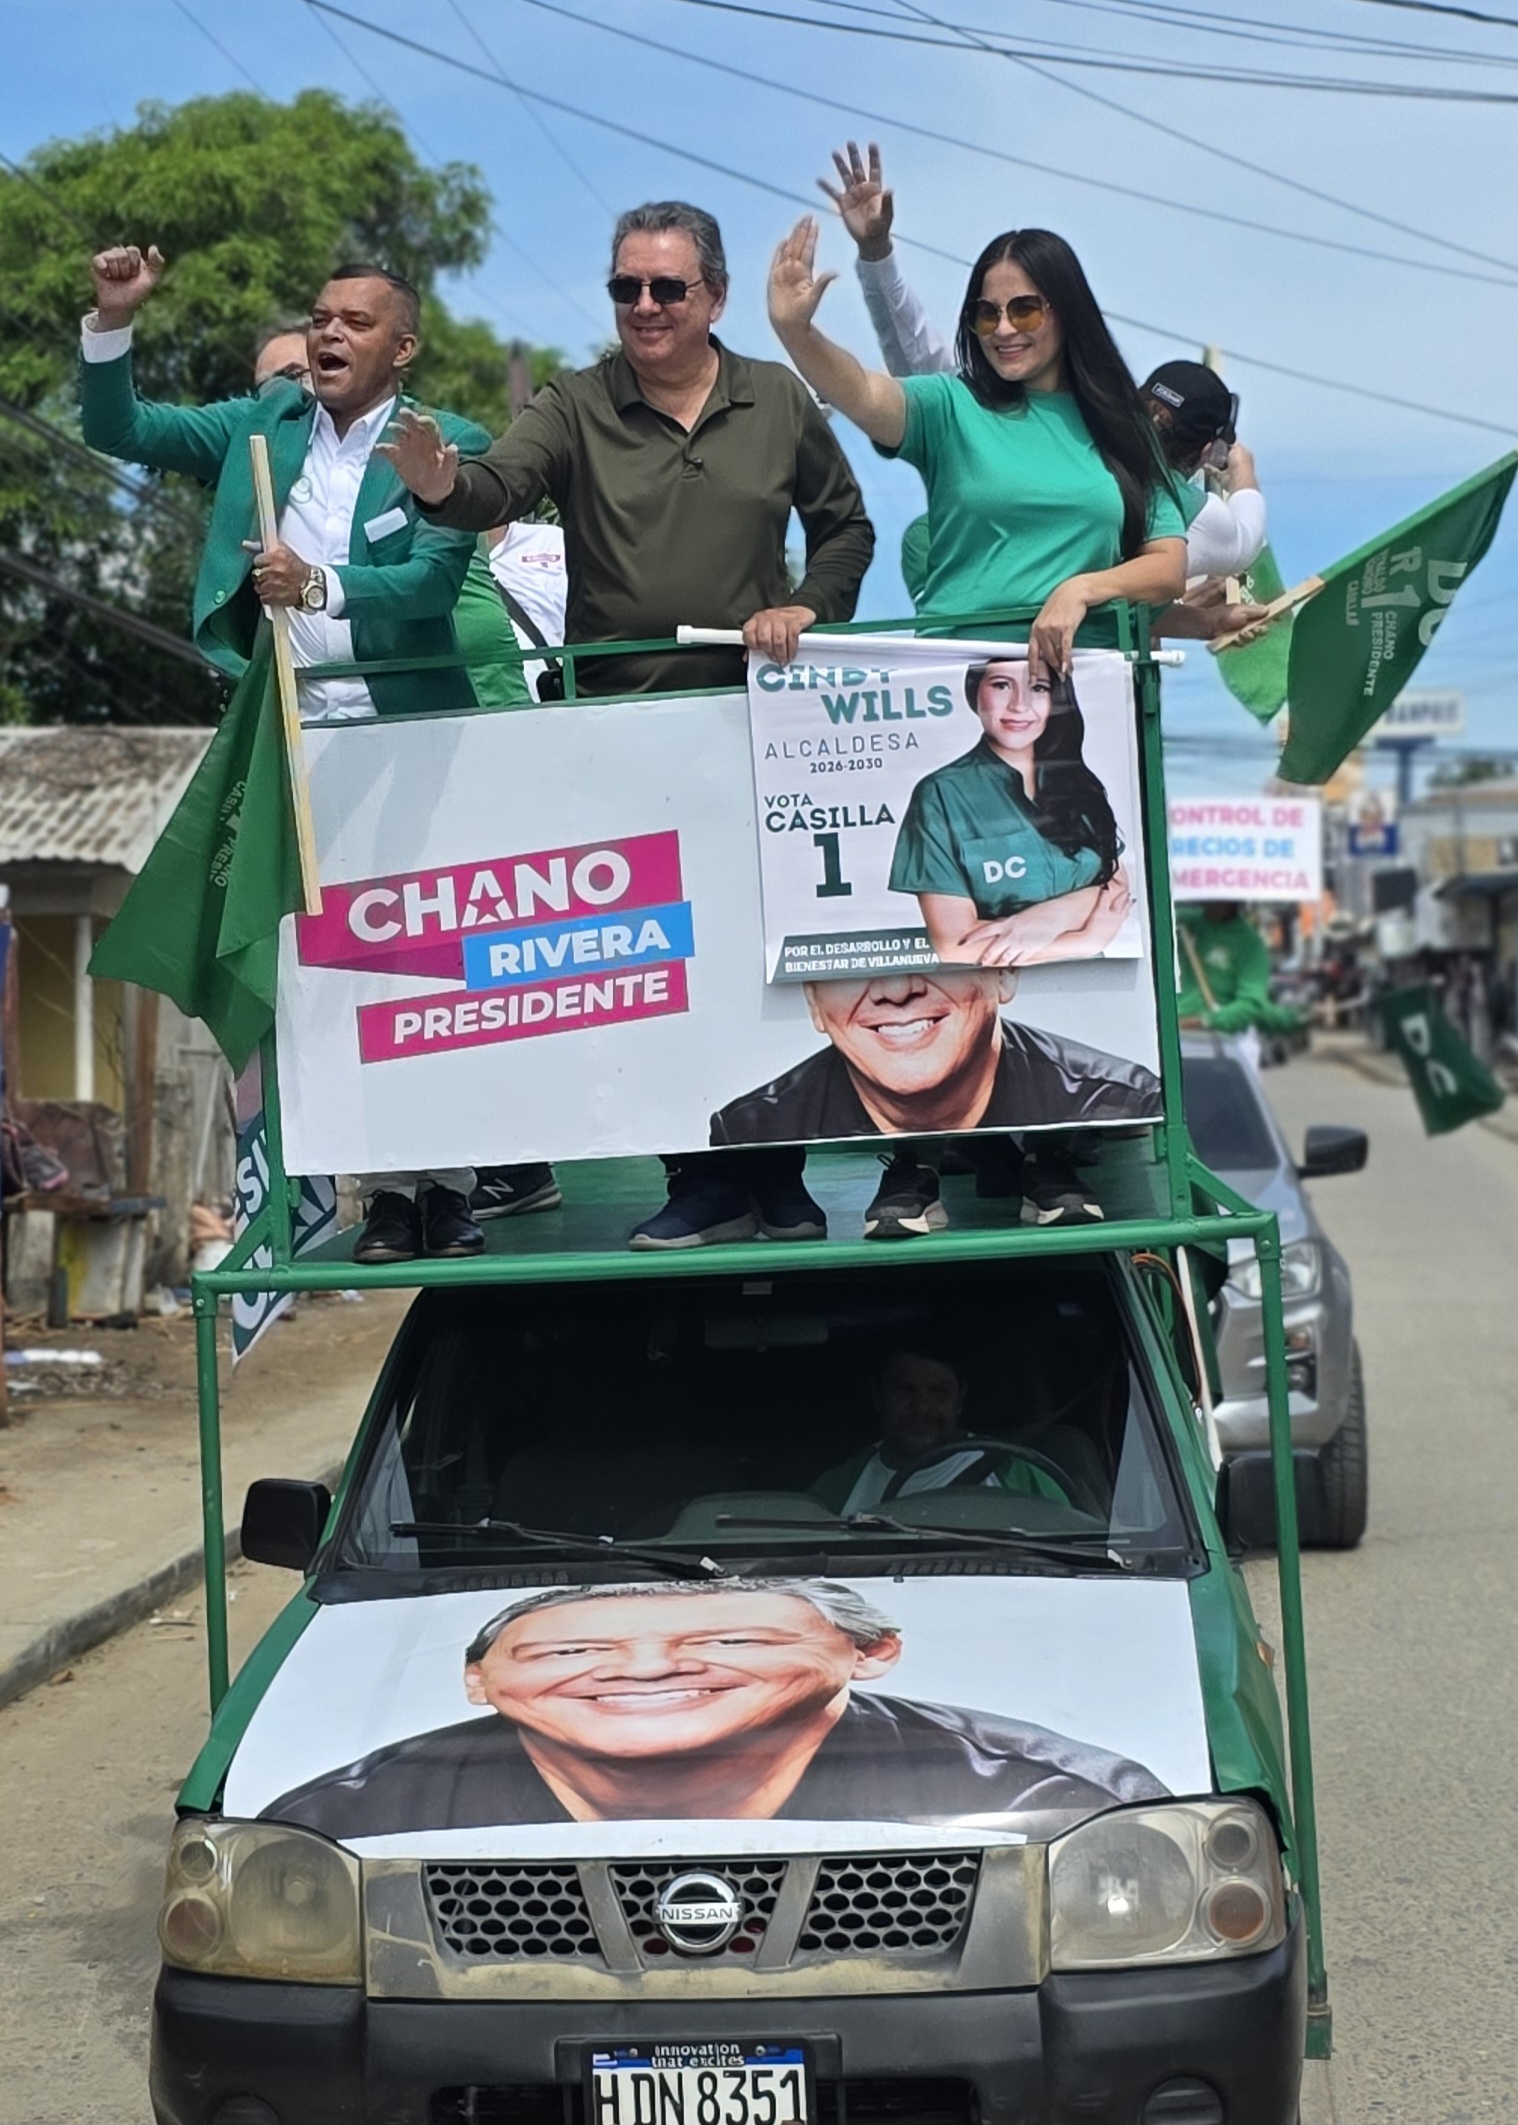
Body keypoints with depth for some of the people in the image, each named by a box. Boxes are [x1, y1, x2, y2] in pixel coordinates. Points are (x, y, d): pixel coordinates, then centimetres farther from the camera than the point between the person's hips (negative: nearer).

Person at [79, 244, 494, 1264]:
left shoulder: (449, 442, -2)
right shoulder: (261, 425, 10)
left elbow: (434, 579, -14)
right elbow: (119, 429, 10)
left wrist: (320, 587, -28)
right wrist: (114, 320, -4)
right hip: (296, 740, 3)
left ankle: (448, 1185, 8)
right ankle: (386, 1189, 8)